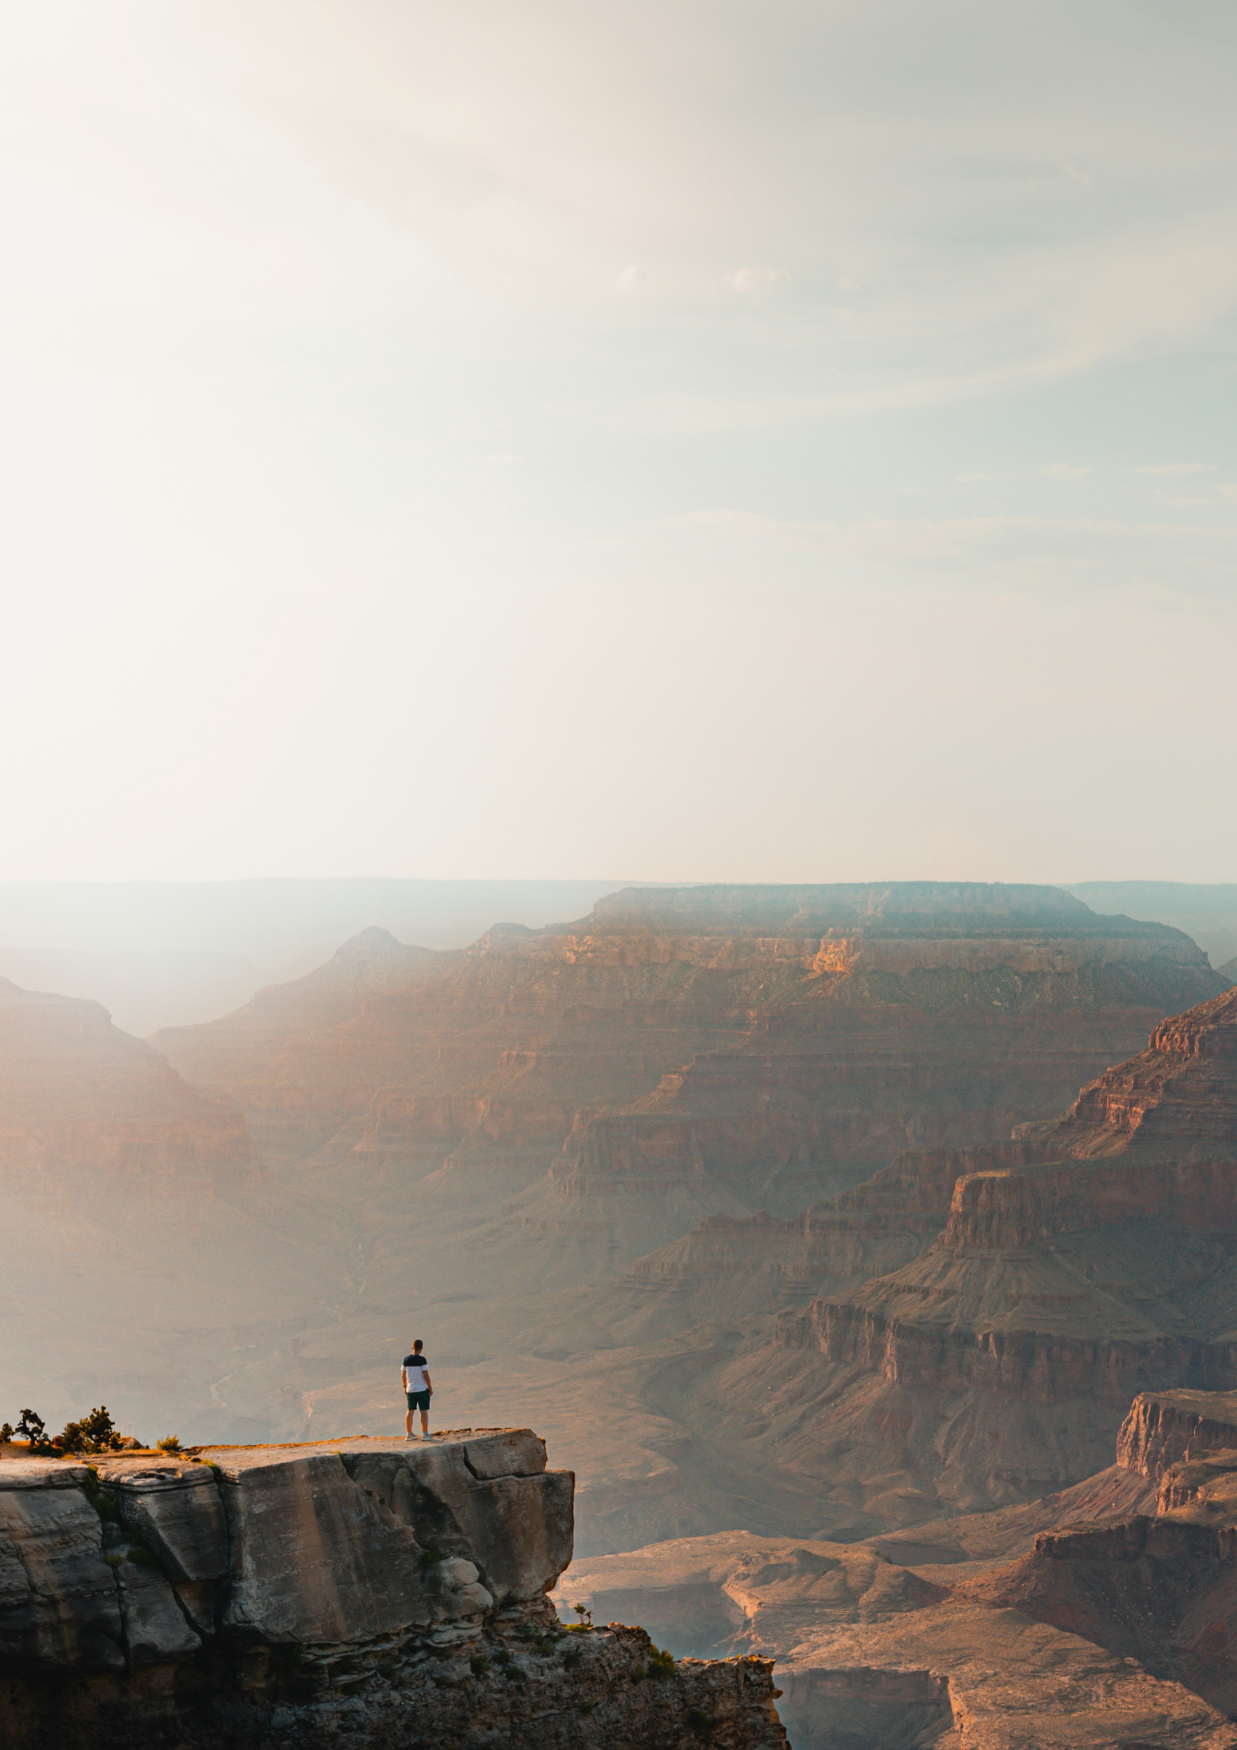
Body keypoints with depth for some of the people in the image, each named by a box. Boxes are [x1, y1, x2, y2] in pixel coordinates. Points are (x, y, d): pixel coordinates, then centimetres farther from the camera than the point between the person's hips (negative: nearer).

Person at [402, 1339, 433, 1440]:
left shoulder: (406, 1360, 0)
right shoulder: (422, 1360, -14)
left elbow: (403, 1375, 7)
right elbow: (426, 1375, -14)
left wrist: (405, 1386, 20)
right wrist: (430, 1388, -4)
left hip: (410, 1390, 5)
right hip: (422, 1389, -5)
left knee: (410, 1411, 12)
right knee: (424, 1411, 2)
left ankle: (409, 1434, 16)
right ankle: (424, 1434, 0)